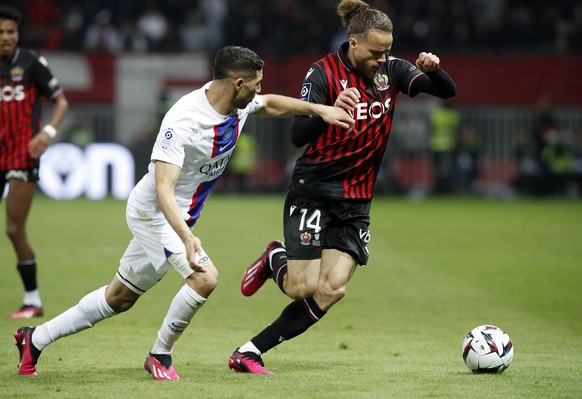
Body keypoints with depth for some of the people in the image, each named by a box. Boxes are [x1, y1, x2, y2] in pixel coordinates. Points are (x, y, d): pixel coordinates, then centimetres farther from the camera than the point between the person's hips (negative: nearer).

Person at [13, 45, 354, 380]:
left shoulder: (238, 103, -7)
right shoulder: (183, 121, -31)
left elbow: (271, 104, 18)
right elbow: (164, 189, -37)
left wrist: (319, 109, 9)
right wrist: (186, 237, -49)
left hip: (180, 218, 9)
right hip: (153, 212, -9)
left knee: (119, 298, 16)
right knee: (205, 277, -25)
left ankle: (36, 338, 29)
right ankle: (160, 356, -4)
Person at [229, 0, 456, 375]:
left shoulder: (390, 69, 1)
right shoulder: (324, 73, -13)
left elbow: (448, 91, -3)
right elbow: (298, 135, -20)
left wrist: (434, 69, -25)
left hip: (357, 201, 4)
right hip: (314, 192, -4)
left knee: (332, 289, -9)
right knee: (303, 287, -12)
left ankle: (250, 352, 0)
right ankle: (274, 260, 23)